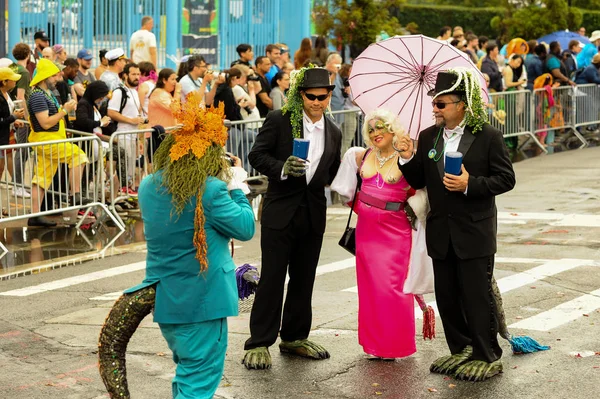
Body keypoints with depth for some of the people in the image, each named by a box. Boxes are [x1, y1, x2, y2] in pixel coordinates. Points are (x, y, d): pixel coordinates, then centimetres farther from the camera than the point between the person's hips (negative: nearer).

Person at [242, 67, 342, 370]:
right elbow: (257, 155, -8)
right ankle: (259, 343, 4)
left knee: (303, 279, 13)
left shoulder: (333, 133, 11)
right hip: (280, 211, -5)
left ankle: (294, 338, 26)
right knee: (272, 277, -3)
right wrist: (282, 169, -24)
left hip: (313, 214, 5)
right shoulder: (279, 120, -6)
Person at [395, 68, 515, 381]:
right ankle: (461, 350, 26)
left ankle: (487, 356, 11)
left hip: (475, 232, -5)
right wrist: (408, 159, -10)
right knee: (446, 296, 11)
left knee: (477, 295, -1)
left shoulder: (488, 137, -8)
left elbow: (506, 178, -9)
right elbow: (418, 182, 9)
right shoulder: (427, 138, 5)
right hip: (441, 232, 5)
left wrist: (470, 184, -22)